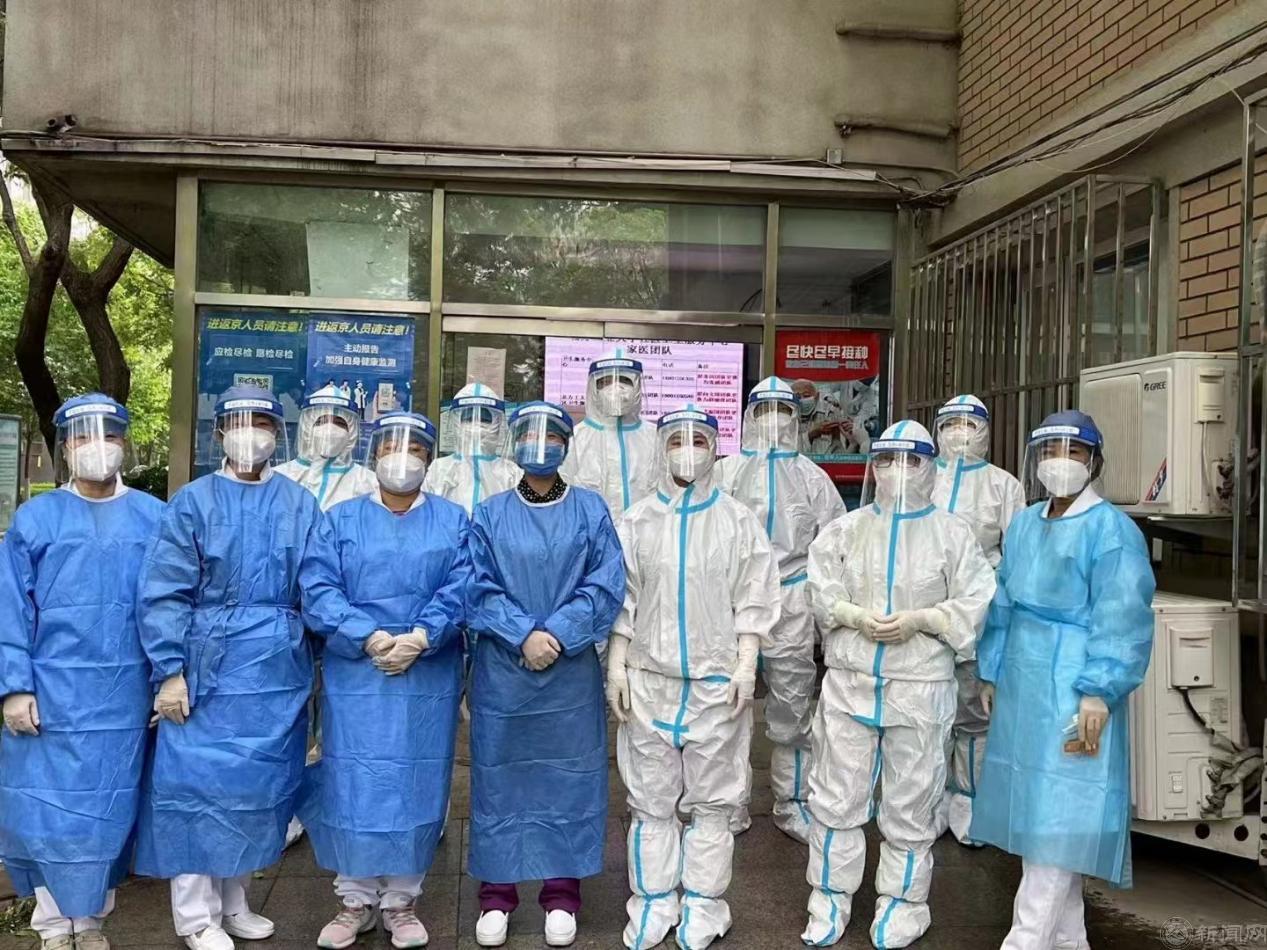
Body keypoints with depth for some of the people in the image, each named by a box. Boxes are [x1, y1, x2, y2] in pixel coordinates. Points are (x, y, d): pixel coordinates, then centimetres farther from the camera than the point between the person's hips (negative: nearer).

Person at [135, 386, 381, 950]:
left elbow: (320, 592, -1)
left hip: (277, 672, 3)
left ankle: (233, 902, 29)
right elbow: (163, 595, -5)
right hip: (207, 668, -2)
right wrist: (169, 671, -12)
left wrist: (368, 634, -15)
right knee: (200, 780, 2)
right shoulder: (193, 503, -2)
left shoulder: (301, 507, 5)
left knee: (258, 783, 11)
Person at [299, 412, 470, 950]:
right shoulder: (340, 519, 7)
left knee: (416, 786, 5)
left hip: (429, 680, 0)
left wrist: (420, 638, -19)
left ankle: (401, 901, 19)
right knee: (352, 785, 3)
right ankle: (356, 900, 19)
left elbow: (460, 588, -5)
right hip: (355, 677, 0)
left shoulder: (453, 521, 8)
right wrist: (369, 640, -16)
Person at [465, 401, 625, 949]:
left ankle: (563, 893, 19)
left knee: (568, 776, 6)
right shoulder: (490, 515, 5)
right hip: (501, 670, 0)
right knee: (500, 776, 6)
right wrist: (524, 635, -16)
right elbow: (479, 590, -1)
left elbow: (606, 585, -4)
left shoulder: (591, 511, 3)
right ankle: (496, 893, 19)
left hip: (572, 672, 0)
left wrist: (558, 634, -15)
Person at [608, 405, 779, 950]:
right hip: (649, 676, 1)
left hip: (716, 679, -1)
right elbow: (621, 599, 6)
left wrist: (745, 667, -5)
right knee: (651, 798, 8)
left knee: (712, 798, 6)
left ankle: (703, 904, 18)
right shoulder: (637, 522, 6)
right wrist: (616, 667, 1)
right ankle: (654, 901, 20)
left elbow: (752, 601, 2)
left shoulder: (738, 521, 3)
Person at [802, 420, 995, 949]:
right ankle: (830, 897, 23)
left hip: (920, 687, -2)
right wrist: (857, 617, -14)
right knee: (836, 796, 8)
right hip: (849, 681, 2)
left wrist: (916, 619, -16)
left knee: (910, 802, 9)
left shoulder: (952, 534, 0)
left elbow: (974, 604, -5)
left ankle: (903, 901, 26)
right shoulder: (845, 529, 6)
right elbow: (820, 593, 3)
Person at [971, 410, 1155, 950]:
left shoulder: (1112, 530, -9)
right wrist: (991, 673, 16)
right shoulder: (1023, 525, 12)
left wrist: (1098, 692, -22)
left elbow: (1122, 620, -16)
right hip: (1022, 687, 8)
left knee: (1059, 817, -5)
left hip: (1073, 691, -8)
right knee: (1032, 811, 14)